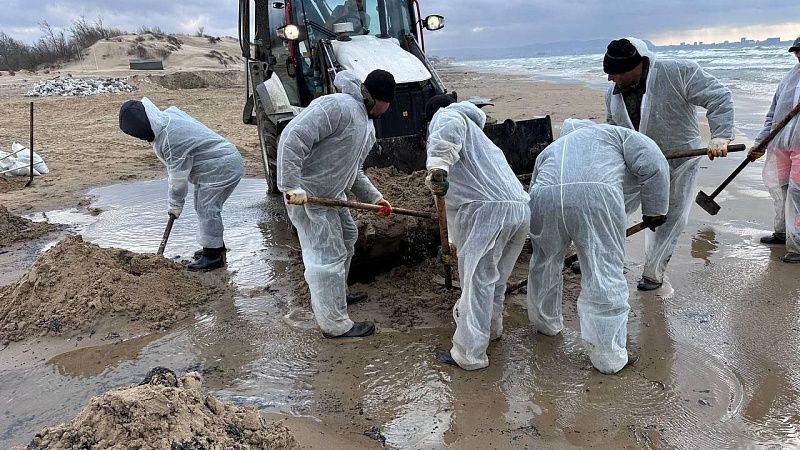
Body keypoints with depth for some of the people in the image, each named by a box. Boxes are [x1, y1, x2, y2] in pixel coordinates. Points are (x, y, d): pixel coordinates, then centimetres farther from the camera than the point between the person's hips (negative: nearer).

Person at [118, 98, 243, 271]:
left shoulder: (170, 140, -28)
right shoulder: (168, 114, -1)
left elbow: (178, 178, -18)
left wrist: (175, 205, -3)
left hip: (222, 167, -10)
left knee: (207, 209, -7)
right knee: (203, 206, 17)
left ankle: (214, 256, 3)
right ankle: (216, 246, 30)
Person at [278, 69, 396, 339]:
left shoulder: (366, 124, 12)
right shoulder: (338, 106, -21)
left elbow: (353, 171, 19)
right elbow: (292, 138, -29)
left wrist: (374, 197, 7)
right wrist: (292, 186, -32)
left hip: (331, 193, 11)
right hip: (307, 195, -11)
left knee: (346, 238, 25)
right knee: (328, 256, -5)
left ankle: (335, 296, 44)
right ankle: (335, 324, 7)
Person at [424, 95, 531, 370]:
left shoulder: (446, 116, 11)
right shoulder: (477, 133, 37)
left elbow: (448, 130, -17)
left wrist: (437, 166, -31)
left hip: (486, 211, -8)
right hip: (520, 208, 9)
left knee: (477, 281, -1)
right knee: (495, 277, 25)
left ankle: (469, 354, 6)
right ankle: (490, 327, 42)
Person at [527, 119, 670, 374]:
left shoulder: (550, 150, 40)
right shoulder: (615, 133, 31)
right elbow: (654, 165, 12)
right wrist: (654, 209, 20)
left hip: (544, 198, 4)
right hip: (597, 197, -3)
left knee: (544, 263, 28)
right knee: (605, 276, 7)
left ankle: (545, 323, 46)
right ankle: (609, 357, 16)